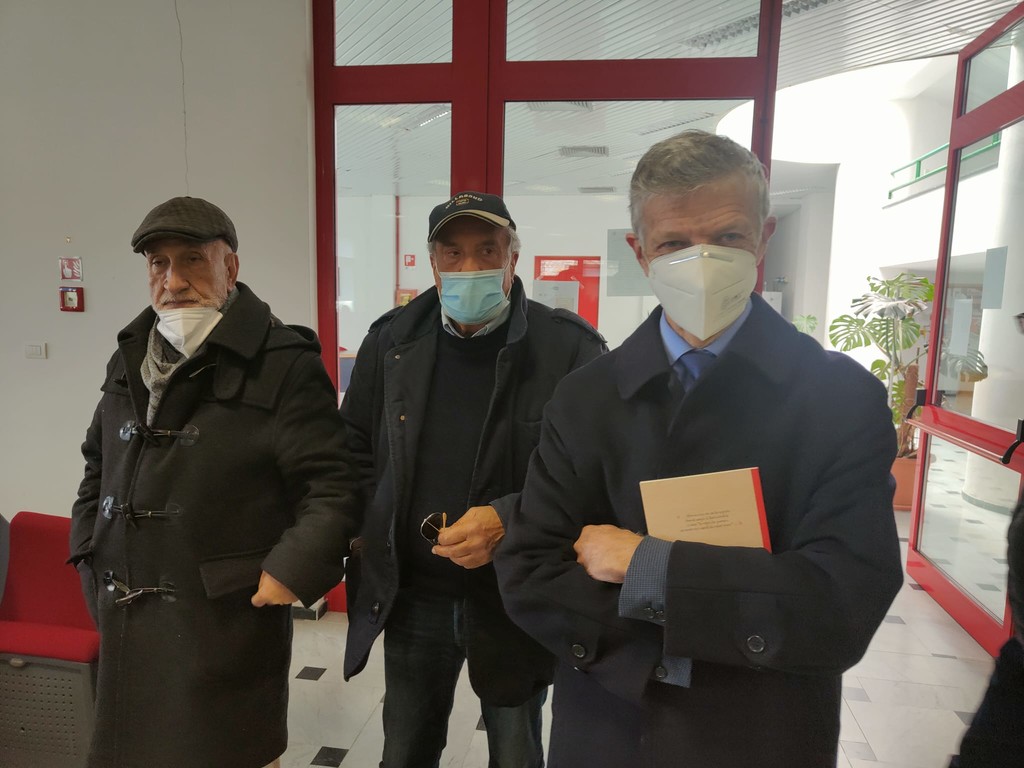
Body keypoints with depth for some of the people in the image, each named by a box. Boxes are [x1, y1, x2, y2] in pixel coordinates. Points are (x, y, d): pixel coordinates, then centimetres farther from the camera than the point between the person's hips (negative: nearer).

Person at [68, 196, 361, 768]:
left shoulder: (283, 363, -14)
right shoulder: (130, 360, 10)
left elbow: (333, 485, -16)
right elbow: (98, 467, 22)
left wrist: (294, 571, -21)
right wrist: (90, 551, 14)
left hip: (230, 619, -6)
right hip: (126, 618, 7)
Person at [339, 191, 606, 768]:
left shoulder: (570, 346, -12)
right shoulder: (391, 340, 1)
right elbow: (356, 444, 12)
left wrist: (510, 519, -23)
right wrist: (370, 526, 1)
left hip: (517, 600, -3)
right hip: (411, 597, 4)